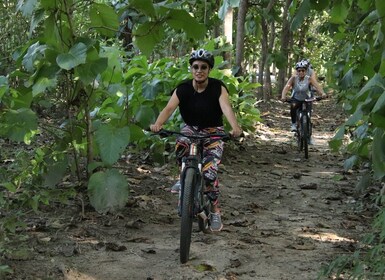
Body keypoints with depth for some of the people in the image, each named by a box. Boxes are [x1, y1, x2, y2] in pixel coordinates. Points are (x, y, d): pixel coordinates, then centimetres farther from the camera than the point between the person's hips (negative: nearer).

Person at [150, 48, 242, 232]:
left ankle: (215, 211, 4)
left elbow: (226, 107, -33)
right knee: (180, 147, -31)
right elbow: (169, 108, -27)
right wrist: (157, 124, -48)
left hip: (213, 132, -2)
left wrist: (235, 127, -53)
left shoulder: (218, 88, -16)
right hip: (191, 128, 2)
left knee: (209, 171, -17)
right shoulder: (182, 89, -12)